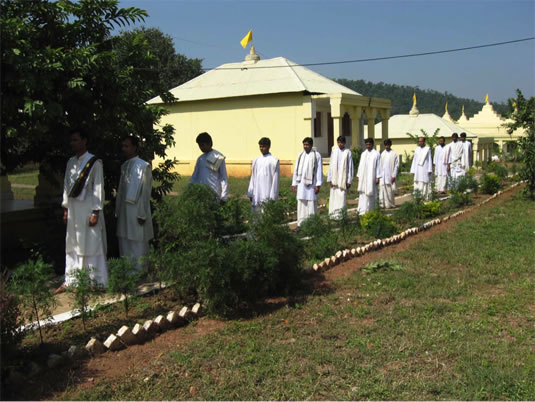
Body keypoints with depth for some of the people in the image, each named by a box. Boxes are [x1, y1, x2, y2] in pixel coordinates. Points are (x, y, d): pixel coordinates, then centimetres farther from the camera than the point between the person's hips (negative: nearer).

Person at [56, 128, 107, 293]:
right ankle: (70, 281, 20)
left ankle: (98, 281, 9)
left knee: (92, 246, -1)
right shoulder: (71, 162, 11)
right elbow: (67, 185, 16)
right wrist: (66, 208, 12)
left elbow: (98, 188, -11)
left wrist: (95, 213, -14)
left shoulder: (94, 162, -9)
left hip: (88, 210, -6)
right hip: (73, 210, 7)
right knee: (72, 247, 11)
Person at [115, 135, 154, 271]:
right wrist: (118, 211, 15)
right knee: (124, 246, 12)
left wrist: (142, 214, -15)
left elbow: (145, 192, -12)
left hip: (136, 212, -8)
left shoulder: (143, 166, -10)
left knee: (138, 247, -3)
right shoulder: (124, 166, 13)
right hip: (124, 212, 8)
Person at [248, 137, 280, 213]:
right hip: (256, 196, 5)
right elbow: (253, 178, 15)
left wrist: (273, 196, -9)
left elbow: (275, 179, -5)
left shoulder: (274, 161, -3)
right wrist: (250, 194, 10)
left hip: (267, 195, -5)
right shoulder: (256, 160, 12)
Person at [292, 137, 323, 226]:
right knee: (302, 204, 5)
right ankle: (301, 224, 11)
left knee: (311, 204, -2)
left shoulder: (316, 155, -2)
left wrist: (318, 185, -10)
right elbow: (296, 170, 13)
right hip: (301, 184, 4)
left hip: (311, 184, -4)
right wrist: (294, 183, 8)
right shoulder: (300, 155, 10)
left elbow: (319, 171, -5)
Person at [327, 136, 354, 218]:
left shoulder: (348, 152, -1)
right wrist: (330, 179, 2)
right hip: (334, 178, 2)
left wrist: (349, 181, -5)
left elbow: (350, 167, -1)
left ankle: (341, 215, 1)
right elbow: (331, 165, 7)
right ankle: (333, 214, 11)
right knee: (334, 197, 3)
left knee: (342, 198, -3)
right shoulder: (334, 151, 6)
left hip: (343, 178, -2)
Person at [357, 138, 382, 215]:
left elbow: (378, 166, -4)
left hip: (371, 178, -4)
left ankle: (370, 211, 10)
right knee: (362, 194, -1)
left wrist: (378, 177, -9)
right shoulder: (363, 154, 13)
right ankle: (362, 211, -1)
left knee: (371, 194, 1)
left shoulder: (376, 154, -1)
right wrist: (358, 176, 11)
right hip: (363, 178, 4)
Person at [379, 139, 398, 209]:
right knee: (383, 189, -1)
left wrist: (394, 176, -8)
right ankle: (383, 204, 2)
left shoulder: (394, 154, -1)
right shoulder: (382, 154, 9)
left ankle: (391, 204, 9)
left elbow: (396, 165, -2)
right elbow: (380, 165, 10)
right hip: (383, 176, 3)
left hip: (390, 175, -3)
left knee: (390, 190, -1)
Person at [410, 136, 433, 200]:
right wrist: (413, 170, 8)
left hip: (425, 169, -4)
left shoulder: (428, 149, -1)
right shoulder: (417, 150, 11)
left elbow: (430, 160, -2)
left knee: (425, 184, -3)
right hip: (418, 170, 4)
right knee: (417, 184, 0)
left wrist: (429, 170, -8)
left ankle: (426, 197, 4)